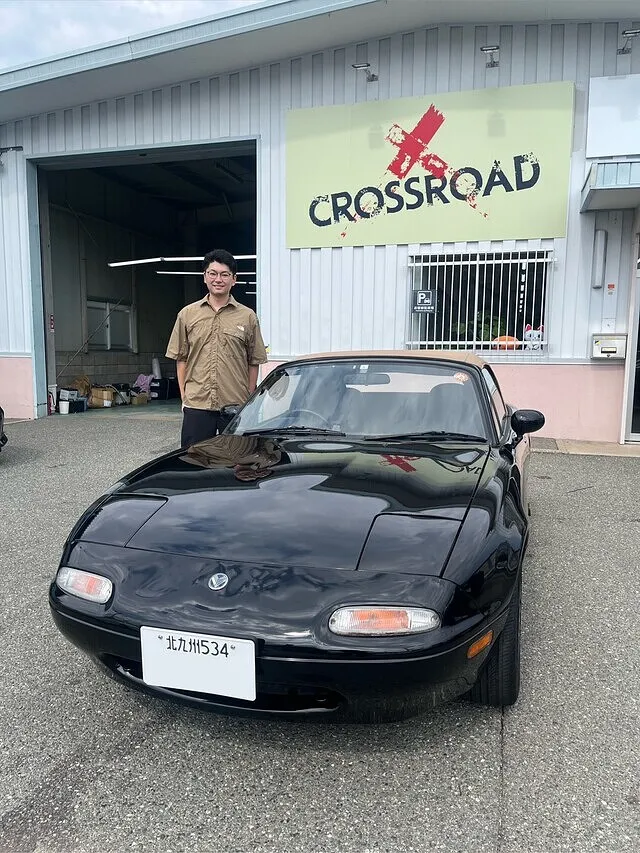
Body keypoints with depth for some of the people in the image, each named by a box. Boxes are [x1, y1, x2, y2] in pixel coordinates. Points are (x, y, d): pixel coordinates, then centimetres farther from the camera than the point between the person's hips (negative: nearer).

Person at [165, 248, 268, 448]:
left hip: (236, 407, 0)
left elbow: (254, 362, 7)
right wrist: (184, 395, 4)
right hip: (196, 405, 1)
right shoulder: (187, 314, 8)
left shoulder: (248, 317, 5)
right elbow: (181, 359, 10)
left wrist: (249, 400, 3)